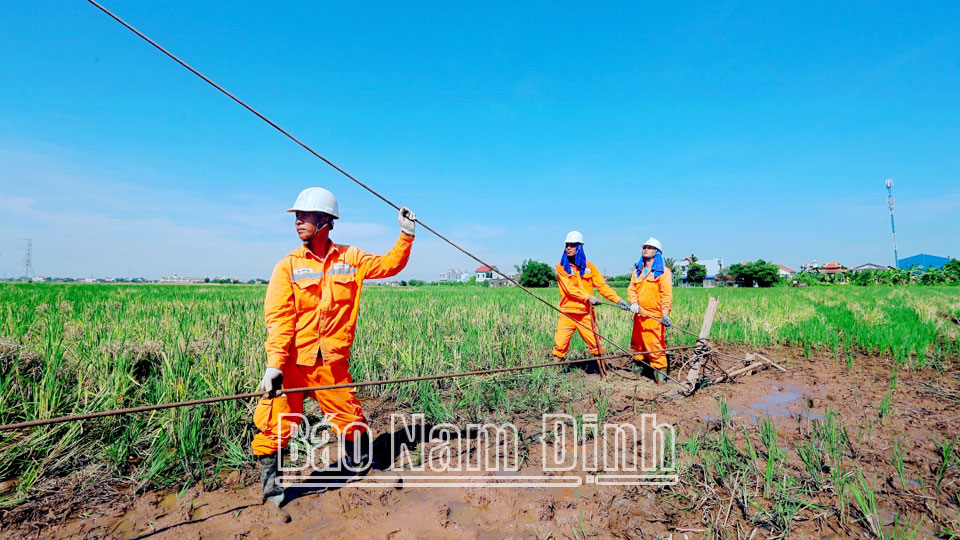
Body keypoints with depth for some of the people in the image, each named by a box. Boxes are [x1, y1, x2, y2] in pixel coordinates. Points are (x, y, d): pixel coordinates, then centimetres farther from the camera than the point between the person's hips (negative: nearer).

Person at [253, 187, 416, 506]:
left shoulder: (349, 258, 4)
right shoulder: (288, 265, -2)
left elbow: (389, 265, 13)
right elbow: (279, 320, -10)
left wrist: (406, 234, 6)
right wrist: (274, 366, -19)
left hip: (332, 362, 1)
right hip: (292, 362, -1)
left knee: (351, 420, 8)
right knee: (276, 423, 0)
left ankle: (363, 464, 36)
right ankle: (270, 480, 26)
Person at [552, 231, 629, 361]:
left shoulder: (588, 266, 8)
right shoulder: (561, 266, 0)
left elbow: (602, 286, 7)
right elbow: (569, 288, -10)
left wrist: (618, 300, -4)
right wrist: (588, 297, -21)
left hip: (586, 314, 2)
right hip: (568, 314, -2)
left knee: (595, 345, 3)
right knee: (560, 346, -4)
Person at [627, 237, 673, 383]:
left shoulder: (662, 271, -2)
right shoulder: (638, 271, 18)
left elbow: (666, 293, -10)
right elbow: (631, 289, 11)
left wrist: (665, 313, -19)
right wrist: (633, 303, -8)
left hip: (653, 315, -7)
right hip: (639, 314, 7)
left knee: (654, 344, -12)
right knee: (637, 344, 16)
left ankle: (660, 372, -4)